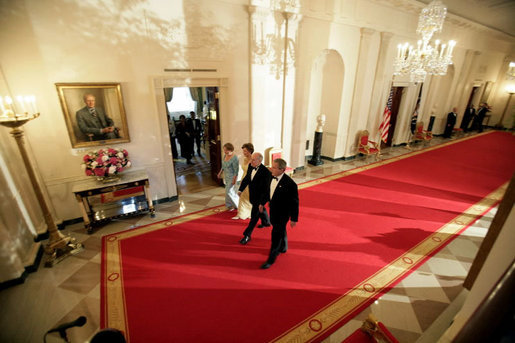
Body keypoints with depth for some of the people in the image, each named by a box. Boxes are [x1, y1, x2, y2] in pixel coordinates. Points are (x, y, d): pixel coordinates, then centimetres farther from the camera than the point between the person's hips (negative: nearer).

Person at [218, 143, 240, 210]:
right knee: (232, 190, 18)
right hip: (226, 176, 8)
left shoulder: (234, 158, -24)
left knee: (229, 191, -3)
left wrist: (234, 179, -21)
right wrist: (220, 172, 18)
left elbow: (236, 170, -21)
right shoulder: (225, 155, 0)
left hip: (232, 177, -8)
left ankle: (231, 205, 18)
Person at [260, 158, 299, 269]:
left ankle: (271, 259, 22)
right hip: (273, 210, 7)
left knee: (276, 234, 4)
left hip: (282, 214, -7)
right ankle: (283, 248, 51)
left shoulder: (290, 184, -30)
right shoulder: (272, 177, -9)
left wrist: (294, 219, -14)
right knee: (281, 231, 27)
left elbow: (294, 202, -21)